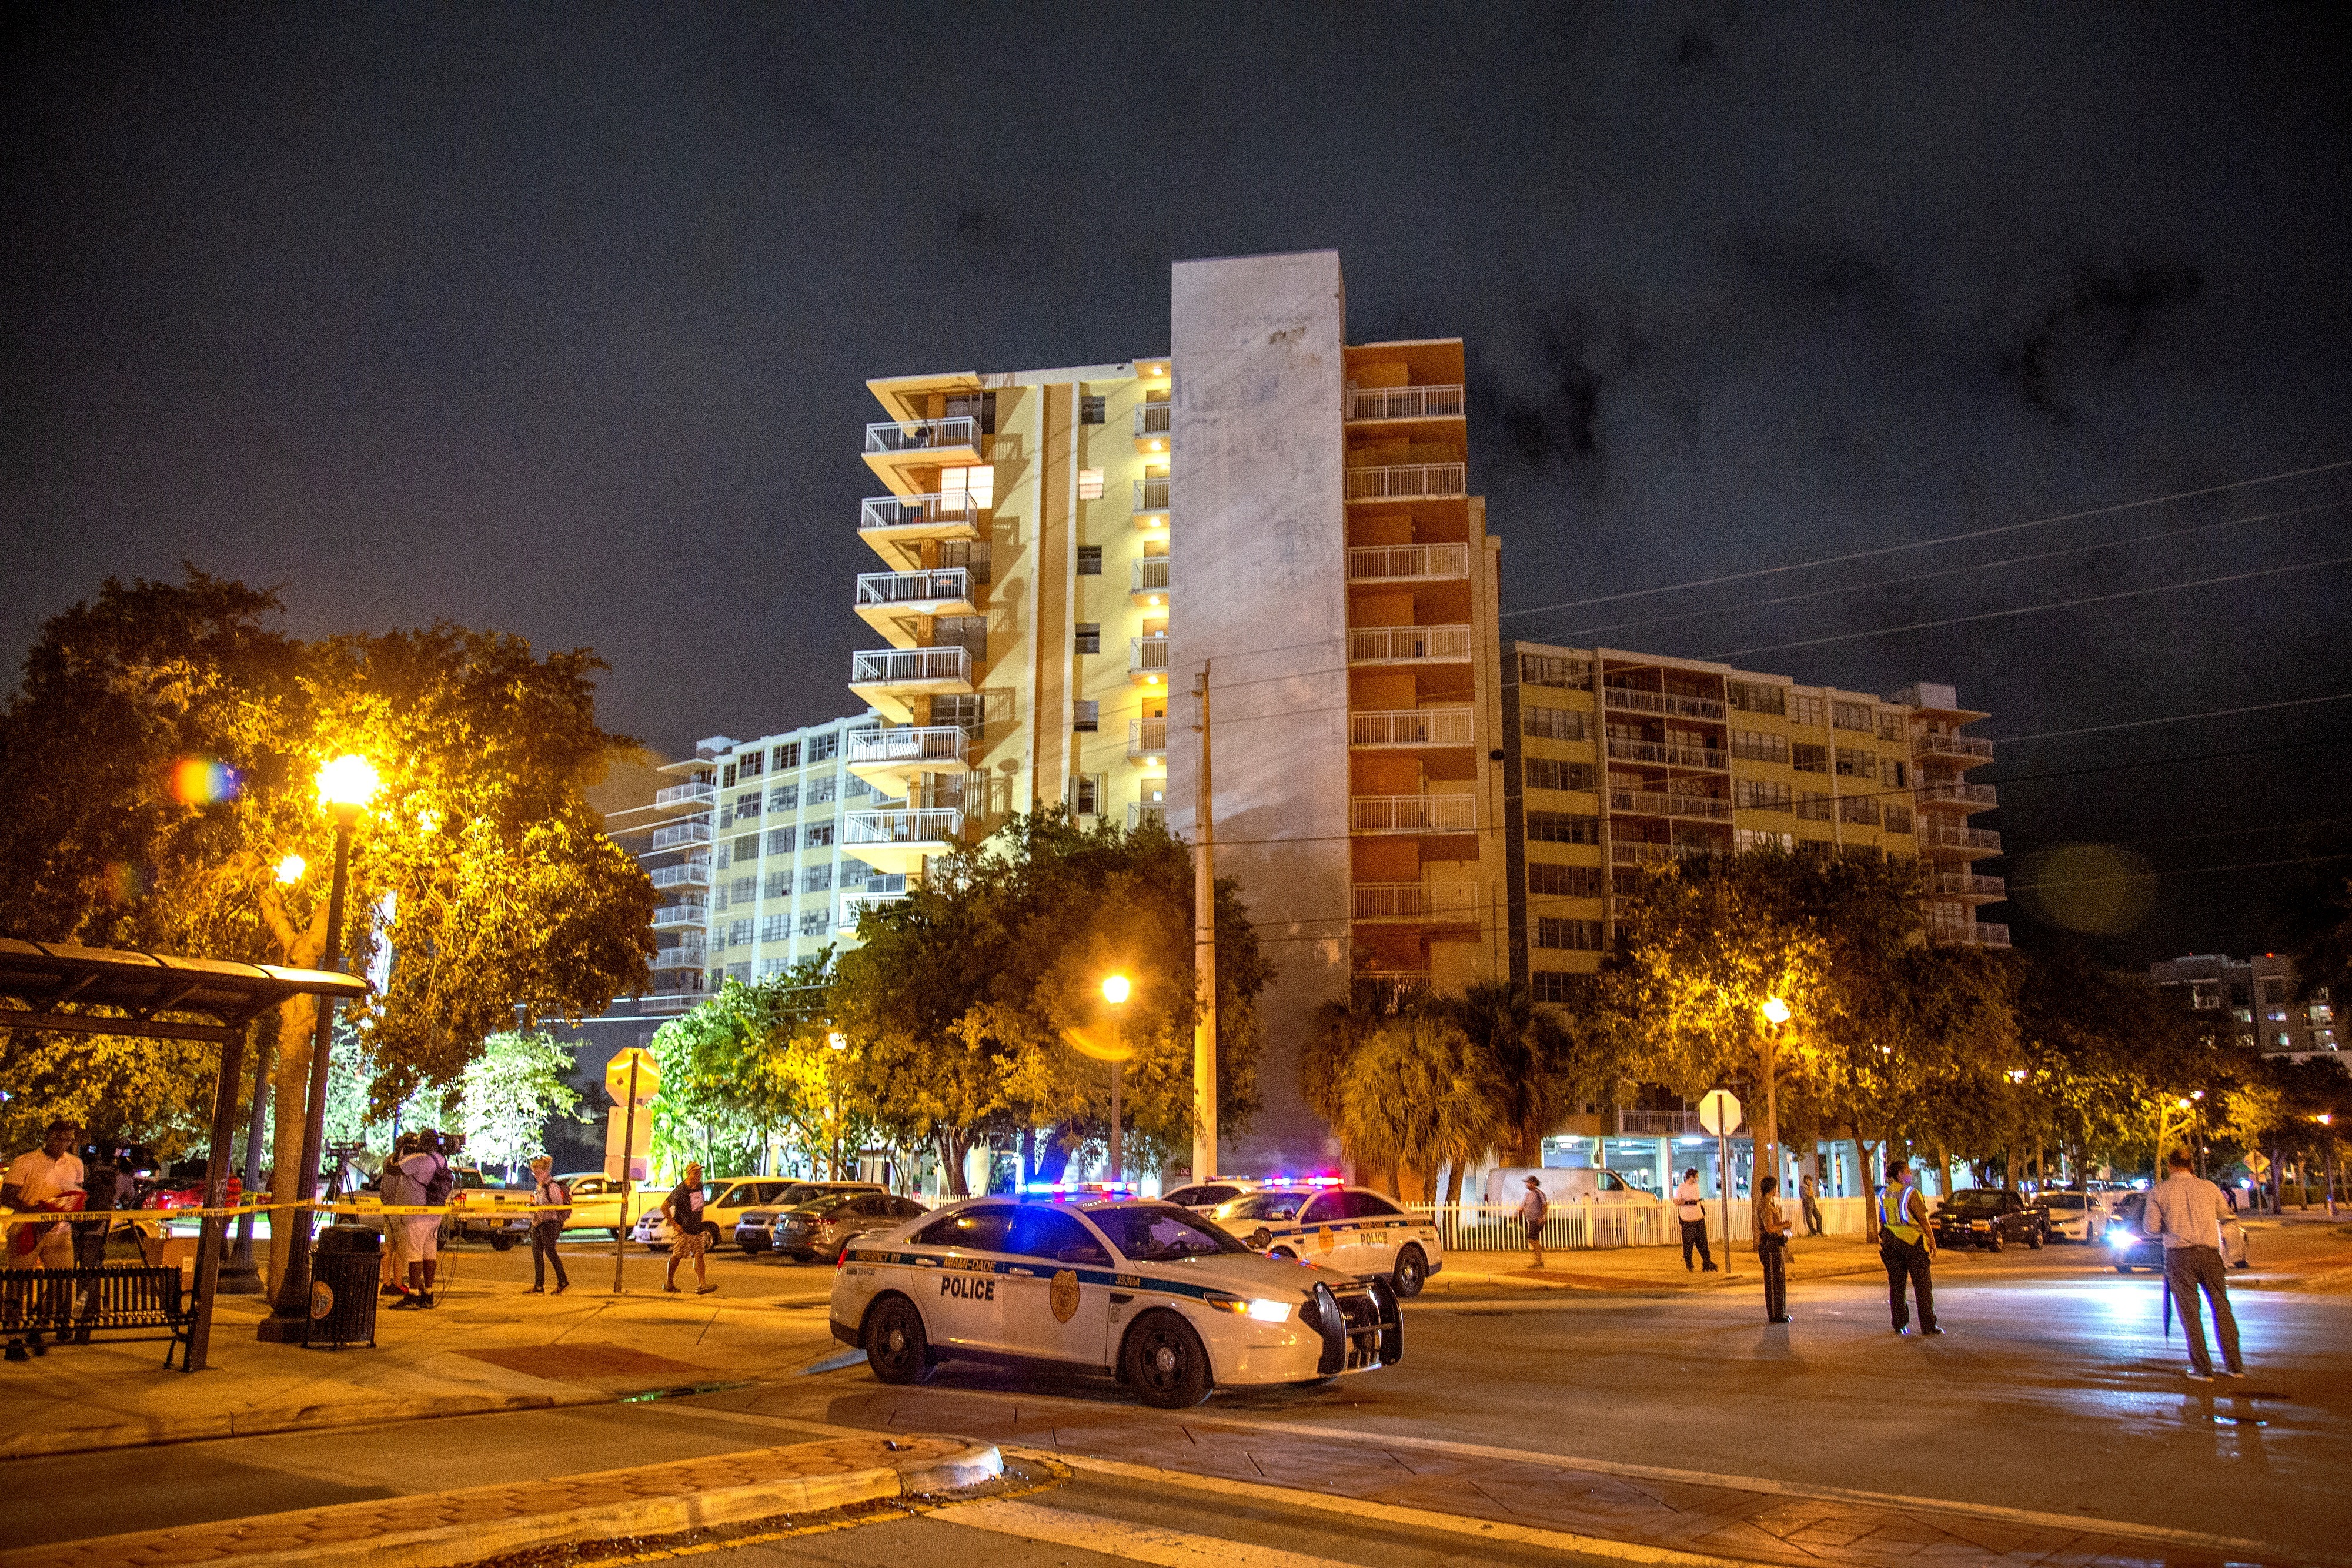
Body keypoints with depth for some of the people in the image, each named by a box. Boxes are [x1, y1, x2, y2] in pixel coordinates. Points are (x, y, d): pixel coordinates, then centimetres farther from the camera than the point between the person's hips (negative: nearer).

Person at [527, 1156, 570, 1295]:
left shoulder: (552, 1186, -11)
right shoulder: (539, 1186, 16)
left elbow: (559, 1206, -17)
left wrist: (540, 1208, -26)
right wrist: (532, 1206, 6)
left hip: (549, 1222, -9)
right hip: (537, 1222, 9)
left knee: (550, 1252, -8)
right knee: (537, 1253, 5)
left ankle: (563, 1282, 0)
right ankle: (539, 1286, 8)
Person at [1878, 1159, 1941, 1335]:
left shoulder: (1883, 1194, 7)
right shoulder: (1911, 1193, -10)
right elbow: (1924, 1221, -10)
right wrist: (1933, 1245, -3)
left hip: (1890, 1242, 5)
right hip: (1913, 1241, -5)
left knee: (1896, 1284, 9)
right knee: (1922, 1285, 2)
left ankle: (1900, 1324, 11)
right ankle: (1928, 1326, 2)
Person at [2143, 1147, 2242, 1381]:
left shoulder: (2159, 1191, -1)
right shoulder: (2209, 1188, 5)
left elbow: (2150, 1228, -3)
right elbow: (2224, 1216, 22)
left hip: (2180, 1255, -2)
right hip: (2209, 1251, 2)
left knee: (2190, 1311, 2)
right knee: (2222, 1307, 11)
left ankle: (2203, 1369, 2)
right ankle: (2235, 1366, 13)